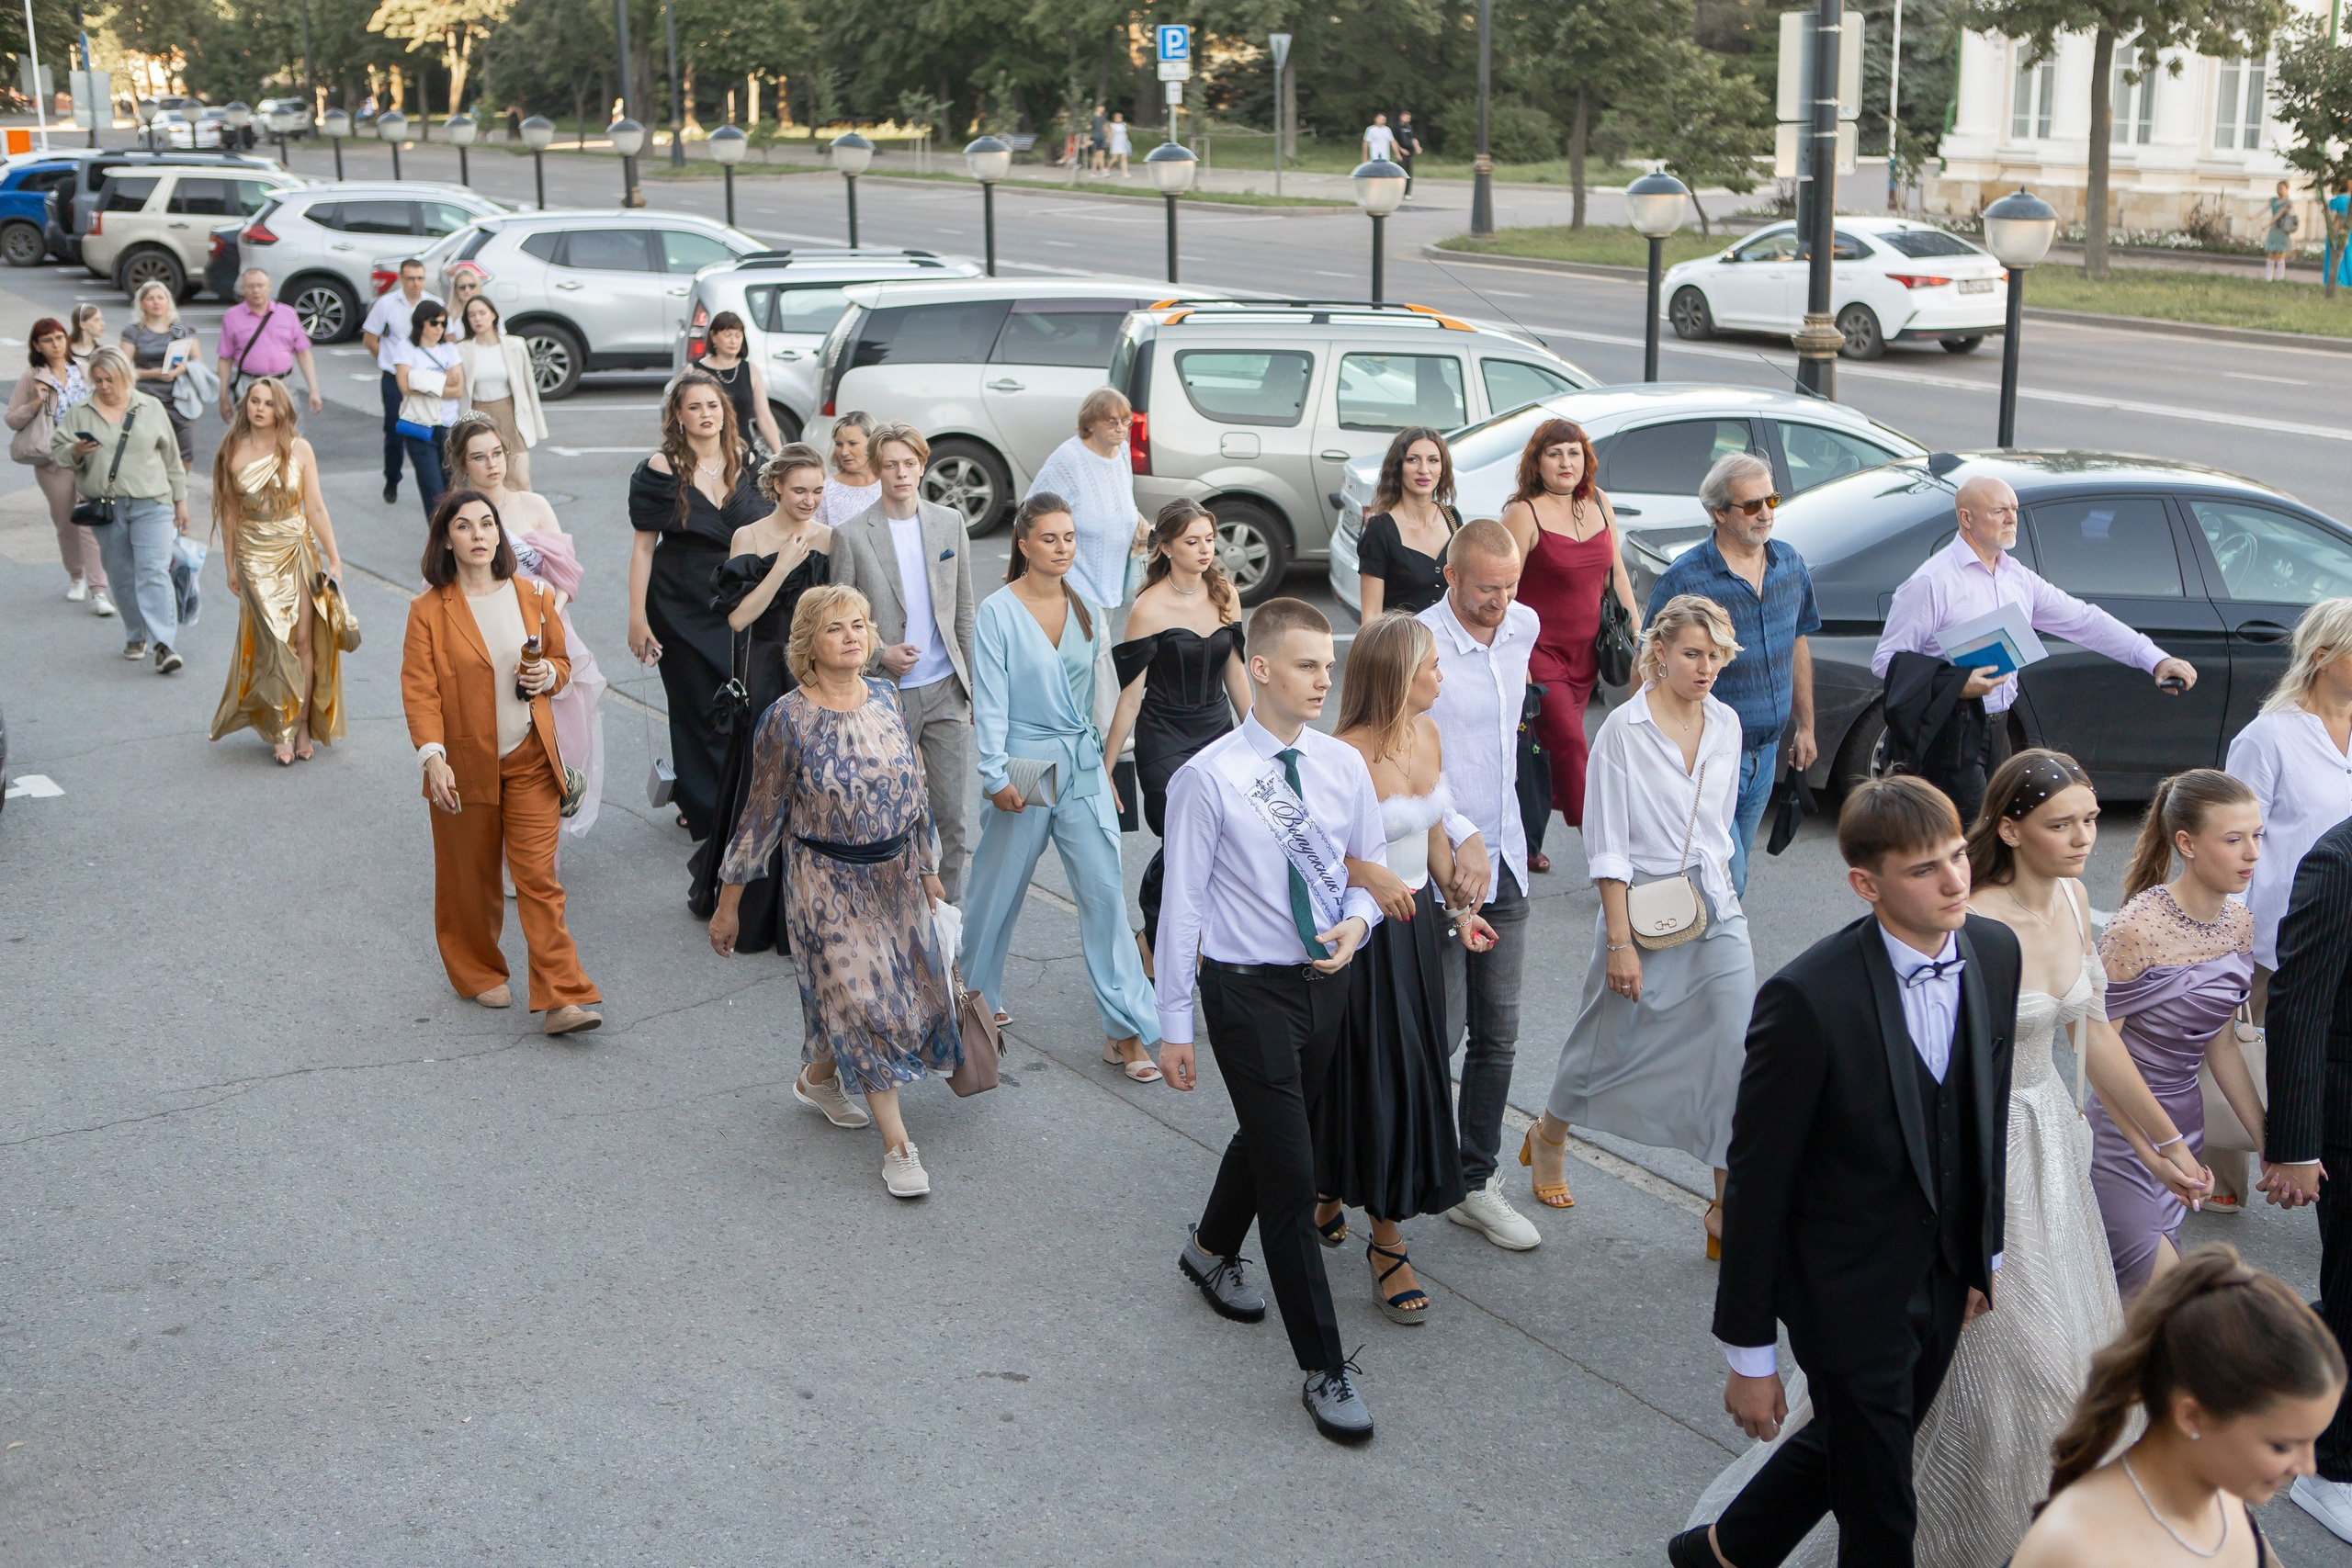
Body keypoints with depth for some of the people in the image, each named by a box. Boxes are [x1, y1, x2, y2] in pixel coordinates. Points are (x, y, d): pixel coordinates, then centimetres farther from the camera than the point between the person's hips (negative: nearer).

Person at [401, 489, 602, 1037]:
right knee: (469, 879, 11)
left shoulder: (533, 597, 4)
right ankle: (479, 973, 33)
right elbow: (419, 690, -11)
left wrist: (548, 675, -7)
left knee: (539, 875, -4)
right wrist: (432, 756, -22)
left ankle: (561, 999, -6)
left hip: (530, 760, 2)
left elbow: (561, 659, 17)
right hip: (466, 764, -1)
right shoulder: (428, 610, -6)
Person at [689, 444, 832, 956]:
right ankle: (754, 911, 17)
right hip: (766, 678, -2)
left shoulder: (830, 539, 4)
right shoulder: (749, 538, -3)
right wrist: (784, 566, -15)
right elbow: (738, 616, -10)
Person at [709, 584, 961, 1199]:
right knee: (863, 999, -4)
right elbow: (762, 813, -7)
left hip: (895, 872, 6)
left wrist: (927, 868, 14)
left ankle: (817, 1076, 41)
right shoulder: (787, 719, -15)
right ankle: (897, 1145, 5)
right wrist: (728, 901, -3)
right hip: (828, 883, -5)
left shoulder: (885, 697, -1)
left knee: (902, 987, 15)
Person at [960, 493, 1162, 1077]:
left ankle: (1125, 1029, 1)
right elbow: (990, 702, -9)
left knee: (1105, 891, -2)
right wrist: (996, 777, -13)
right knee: (999, 887, 11)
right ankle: (978, 994, 36)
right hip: (1025, 766, -4)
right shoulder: (998, 613, -8)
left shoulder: (1087, 611, 6)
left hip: (1083, 767, 4)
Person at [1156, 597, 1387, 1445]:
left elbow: (1371, 860, 12)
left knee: (1270, 1136, 24)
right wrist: (1174, 1024, -9)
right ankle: (1324, 1369, 4)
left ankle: (1211, 1249, 54)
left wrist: (1357, 920, -10)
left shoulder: (1344, 764, -1)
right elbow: (1182, 905, -11)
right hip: (1248, 991, -6)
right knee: (1290, 1176, -5)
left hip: (1324, 979, 6)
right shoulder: (1208, 778, -15)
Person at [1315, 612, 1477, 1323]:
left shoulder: (1426, 735, 4)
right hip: (1363, 935, -8)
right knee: (1373, 1079, 1)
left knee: (1413, 1073, 14)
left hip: (1415, 922, 8)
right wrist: (1369, 875, -32)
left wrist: (1458, 906, 8)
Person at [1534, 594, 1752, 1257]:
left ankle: (1728, 1212, 3)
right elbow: (1608, 846, -13)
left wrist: (1712, 889, 16)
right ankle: (1549, 1136, 42)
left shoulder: (1726, 723, 3)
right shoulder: (1624, 729, -13)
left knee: (1739, 1056, -5)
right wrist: (1620, 941, -15)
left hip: (1715, 914, 4)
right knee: (1610, 1042, 12)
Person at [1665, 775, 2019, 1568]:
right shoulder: (1808, 999, -28)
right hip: (1851, 1289, -6)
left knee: (1845, 1443, 26)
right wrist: (1748, 1353, -15)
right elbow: (1757, 1183, -20)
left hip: (1945, 1278, 7)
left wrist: (1986, 1249, 15)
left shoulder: (1995, 952, -7)